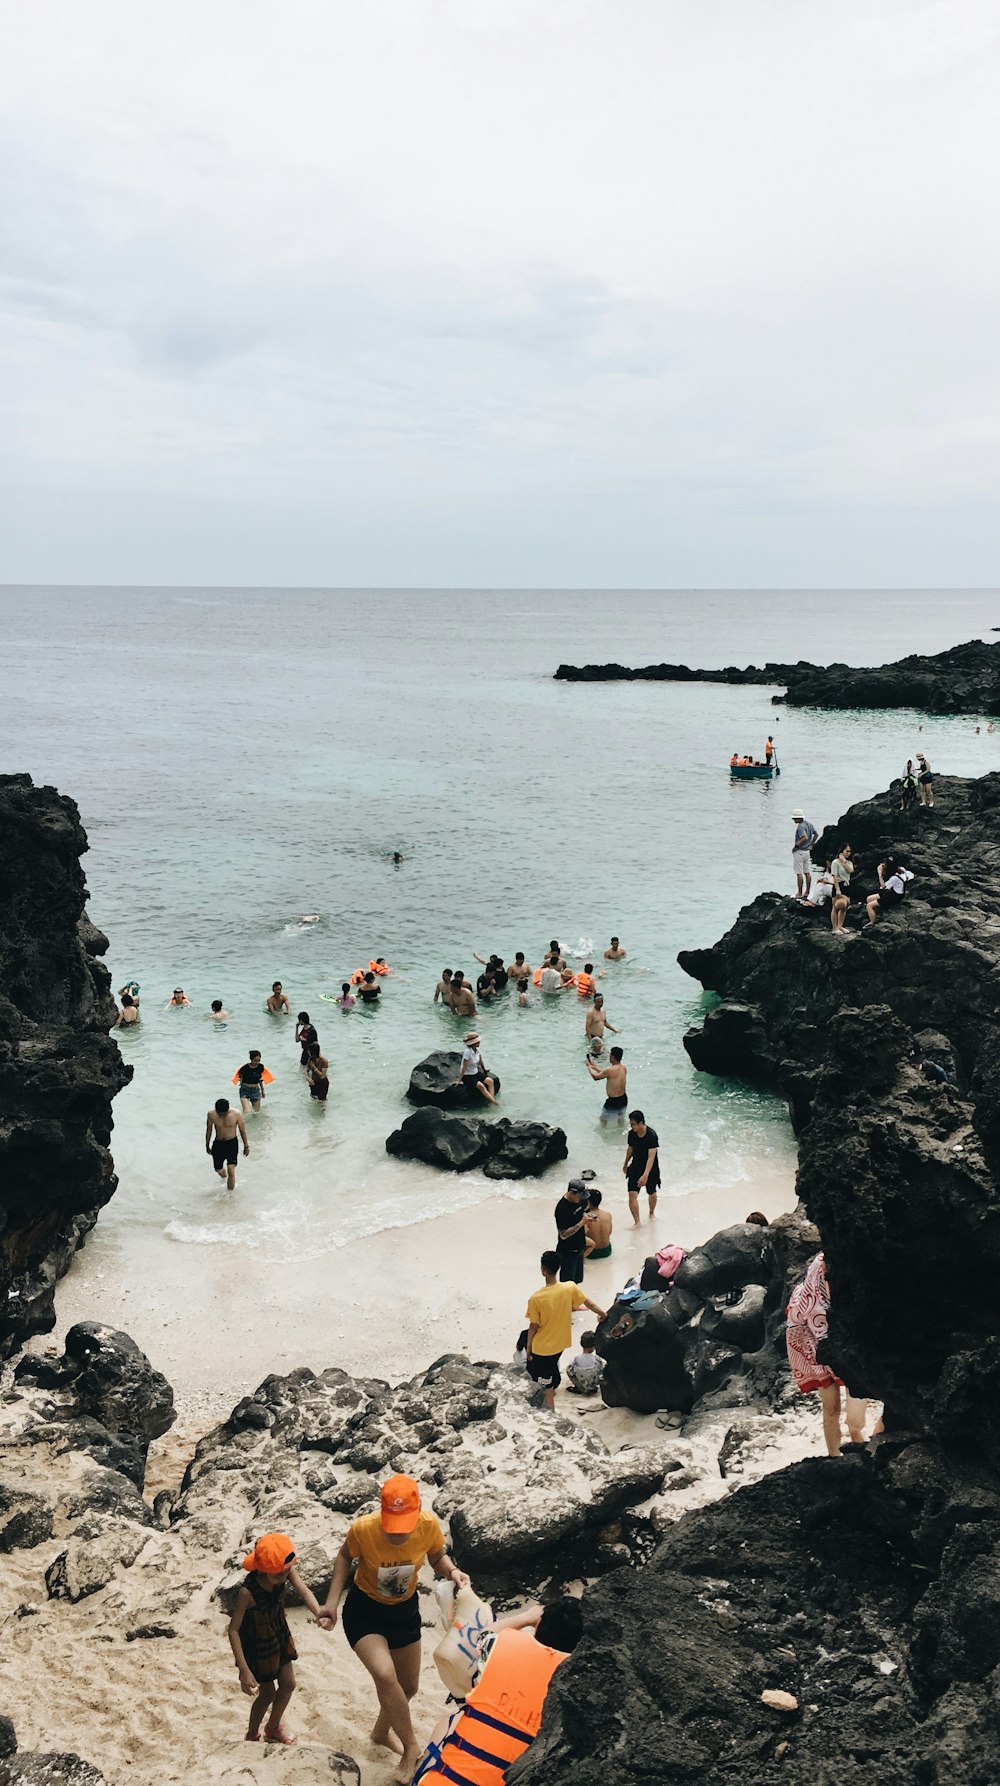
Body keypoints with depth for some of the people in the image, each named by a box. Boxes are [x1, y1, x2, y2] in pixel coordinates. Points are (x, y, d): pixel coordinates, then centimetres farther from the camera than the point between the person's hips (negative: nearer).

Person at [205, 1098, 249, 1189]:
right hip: (218, 1144, 3)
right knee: (219, 1170, 14)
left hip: (232, 1143, -3)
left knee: (231, 1170, -12)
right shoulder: (211, 1114, -13)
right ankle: (224, 1176, 50)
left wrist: (246, 1146, 3)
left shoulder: (236, 1114, -17)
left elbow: (242, 1130, -4)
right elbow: (209, 1130, 4)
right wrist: (207, 1145, 13)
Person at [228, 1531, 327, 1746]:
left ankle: (273, 1728, 45)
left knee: (288, 1684, 17)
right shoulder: (248, 1592, -37)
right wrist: (244, 1670, -29)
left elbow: (304, 1591, -35)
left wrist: (318, 1612, -56)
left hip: (280, 1634, 5)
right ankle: (252, 1736, 40)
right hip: (257, 1644, -5)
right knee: (267, 1694, 11)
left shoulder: (286, 1570, -24)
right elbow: (234, 1630, -28)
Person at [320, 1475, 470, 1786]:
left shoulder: (429, 1525, -25)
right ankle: (411, 1748, -4)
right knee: (385, 1675, -27)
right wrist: (332, 1601, -15)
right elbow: (345, 1556, -8)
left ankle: (382, 1732, 50)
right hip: (364, 1611, -3)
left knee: (409, 1685, 18)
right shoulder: (363, 1529, -31)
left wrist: (452, 1571, -24)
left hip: (406, 1609, 4)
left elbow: (437, 1557, -3)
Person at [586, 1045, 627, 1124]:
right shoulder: (623, 1067, -3)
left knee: (603, 1120, 17)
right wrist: (595, 1067, 19)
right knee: (621, 1118, 30)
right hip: (624, 1099, 7)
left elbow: (595, 1076, -9)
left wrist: (589, 1066, 8)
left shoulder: (610, 1070, -26)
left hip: (613, 1101, -7)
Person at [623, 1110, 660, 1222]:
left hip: (650, 1169, -3)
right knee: (632, 1195, -9)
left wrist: (645, 1175, -38)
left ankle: (652, 1213, 46)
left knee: (651, 1193, 18)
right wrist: (626, 1164, 22)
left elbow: (651, 1157, -31)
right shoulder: (632, 1133, -10)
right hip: (635, 1167, 3)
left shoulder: (652, 1135, -27)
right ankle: (637, 1222, -2)